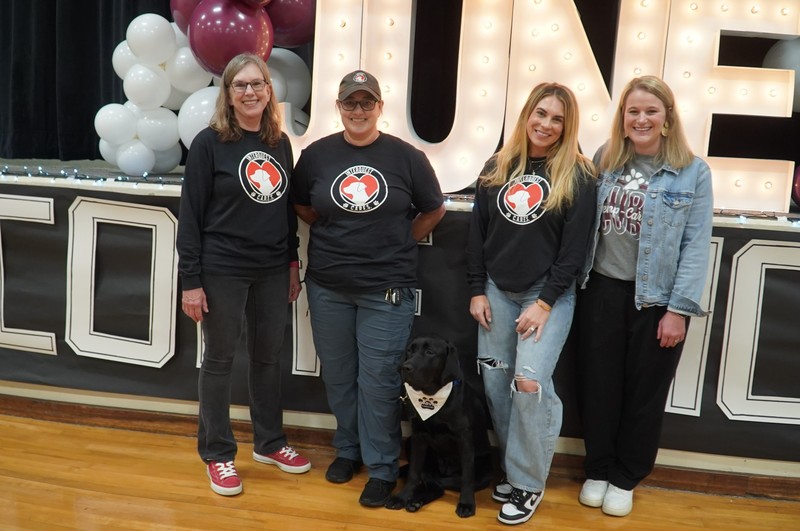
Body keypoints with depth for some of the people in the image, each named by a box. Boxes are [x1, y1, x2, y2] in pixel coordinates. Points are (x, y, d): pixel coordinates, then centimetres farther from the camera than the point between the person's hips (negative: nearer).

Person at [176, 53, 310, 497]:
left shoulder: (280, 143, 6)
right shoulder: (209, 143, -8)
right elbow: (191, 215, -9)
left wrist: (293, 263, 10)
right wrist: (191, 280, -12)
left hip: (272, 270, 5)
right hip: (222, 271, -4)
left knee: (269, 356, 14)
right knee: (220, 359, 7)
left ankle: (269, 443, 31)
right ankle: (217, 454, 22)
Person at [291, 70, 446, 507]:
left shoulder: (407, 157, -4)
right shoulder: (316, 155, 1)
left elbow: (433, 210, 7)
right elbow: (302, 207, 14)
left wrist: (400, 244, 2)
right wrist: (334, 236, 5)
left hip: (387, 290, -3)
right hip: (327, 287, 3)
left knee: (378, 380, 2)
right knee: (337, 375, 14)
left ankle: (382, 467, 17)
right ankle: (348, 448, 35)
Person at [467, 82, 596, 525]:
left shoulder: (577, 176, -5)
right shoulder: (497, 167, 6)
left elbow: (574, 248, -9)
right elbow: (477, 233, 8)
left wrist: (545, 303, -14)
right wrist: (477, 290, 3)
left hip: (549, 294, -4)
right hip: (497, 291, 4)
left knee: (530, 382, -14)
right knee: (495, 384, 5)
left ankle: (528, 483, 4)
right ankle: (514, 468, 24)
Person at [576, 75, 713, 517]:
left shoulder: (693, 173, -5)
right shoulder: (604, 161, 5)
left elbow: (696, 247, -8)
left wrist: (679, 309, -12)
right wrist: (576, 283, 0)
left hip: (655, 298, -2)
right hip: (601, 290, 3)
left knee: (644, 392, 11)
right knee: (597, 386, 12)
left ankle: (625, 478, 30)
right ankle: (597, 470, 31)